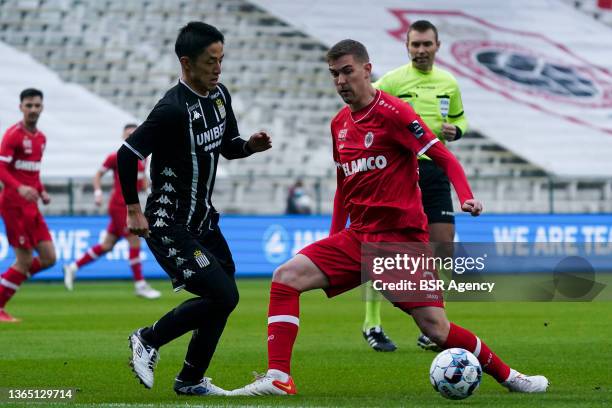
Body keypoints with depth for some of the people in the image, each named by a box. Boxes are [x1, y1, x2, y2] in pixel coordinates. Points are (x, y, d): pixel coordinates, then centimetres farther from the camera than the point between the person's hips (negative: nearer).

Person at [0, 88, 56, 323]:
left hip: (31, 207, 8)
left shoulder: (40, 138, 14)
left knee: (48, 258, 2)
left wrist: (41, 191, 9)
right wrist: (20, 188, -31)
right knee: (25, 261, -7)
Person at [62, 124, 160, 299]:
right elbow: (98, 174, 1)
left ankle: (73, 267, 22)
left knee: (107, 245, 10)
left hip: (130, 205, 7)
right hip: (119, 204, -7)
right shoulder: (116, 157, -8)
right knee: (135, 240, -11)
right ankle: (140, 285, -4)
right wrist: (98, 192, -13)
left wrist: (145, 184, 1)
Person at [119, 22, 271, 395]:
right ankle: (148, 340, 3)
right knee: (223, 296, -15)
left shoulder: (220, 96, 5)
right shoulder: (173, 109, -22)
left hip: (203, 219, 9)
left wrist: (250, 146, -4)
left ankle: (191, 380, 23)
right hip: (170, 226, -9)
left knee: (224, 297, 10)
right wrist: (134, 211, -16)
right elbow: (127, 155, -21)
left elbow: (228, 147, 19)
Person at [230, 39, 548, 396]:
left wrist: (466, 196, -27)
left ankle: (508, 376, 12)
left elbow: (445, 158, -10)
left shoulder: (394, 112, -9)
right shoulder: (340, 123, 12)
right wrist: (334, 238, 21)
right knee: (287, 277, -12)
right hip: (357, 237, 6)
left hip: (402, 238, -6)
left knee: (436, 328, -9)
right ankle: (279, 379, -15)